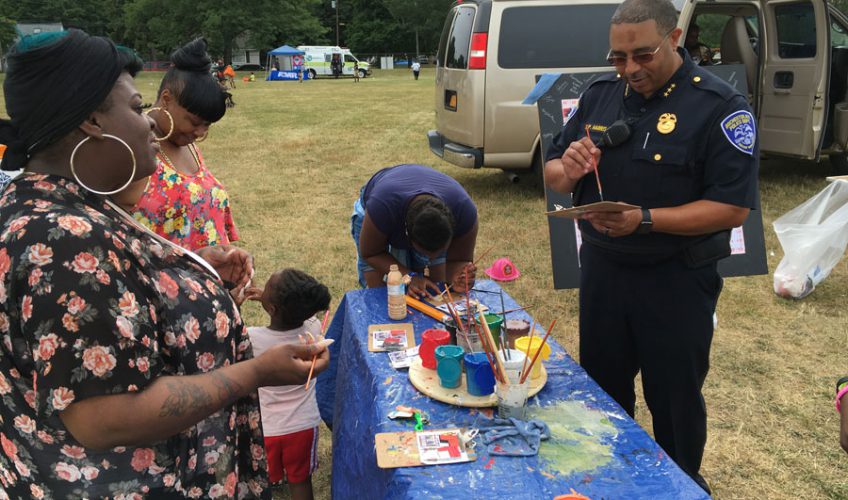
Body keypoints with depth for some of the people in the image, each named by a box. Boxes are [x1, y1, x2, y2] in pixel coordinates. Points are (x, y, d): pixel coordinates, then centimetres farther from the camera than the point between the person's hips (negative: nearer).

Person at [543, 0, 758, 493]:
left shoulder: (720, 105, -13)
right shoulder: (599, 95, 2)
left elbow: (732, 208, -19)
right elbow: (552, 173, 7)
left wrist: (644, 220, -29)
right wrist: (567, 171, -17)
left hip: (677, 281, -4)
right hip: (602, 269, 5)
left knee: (675, 398, 13)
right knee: (602, 388, 19)